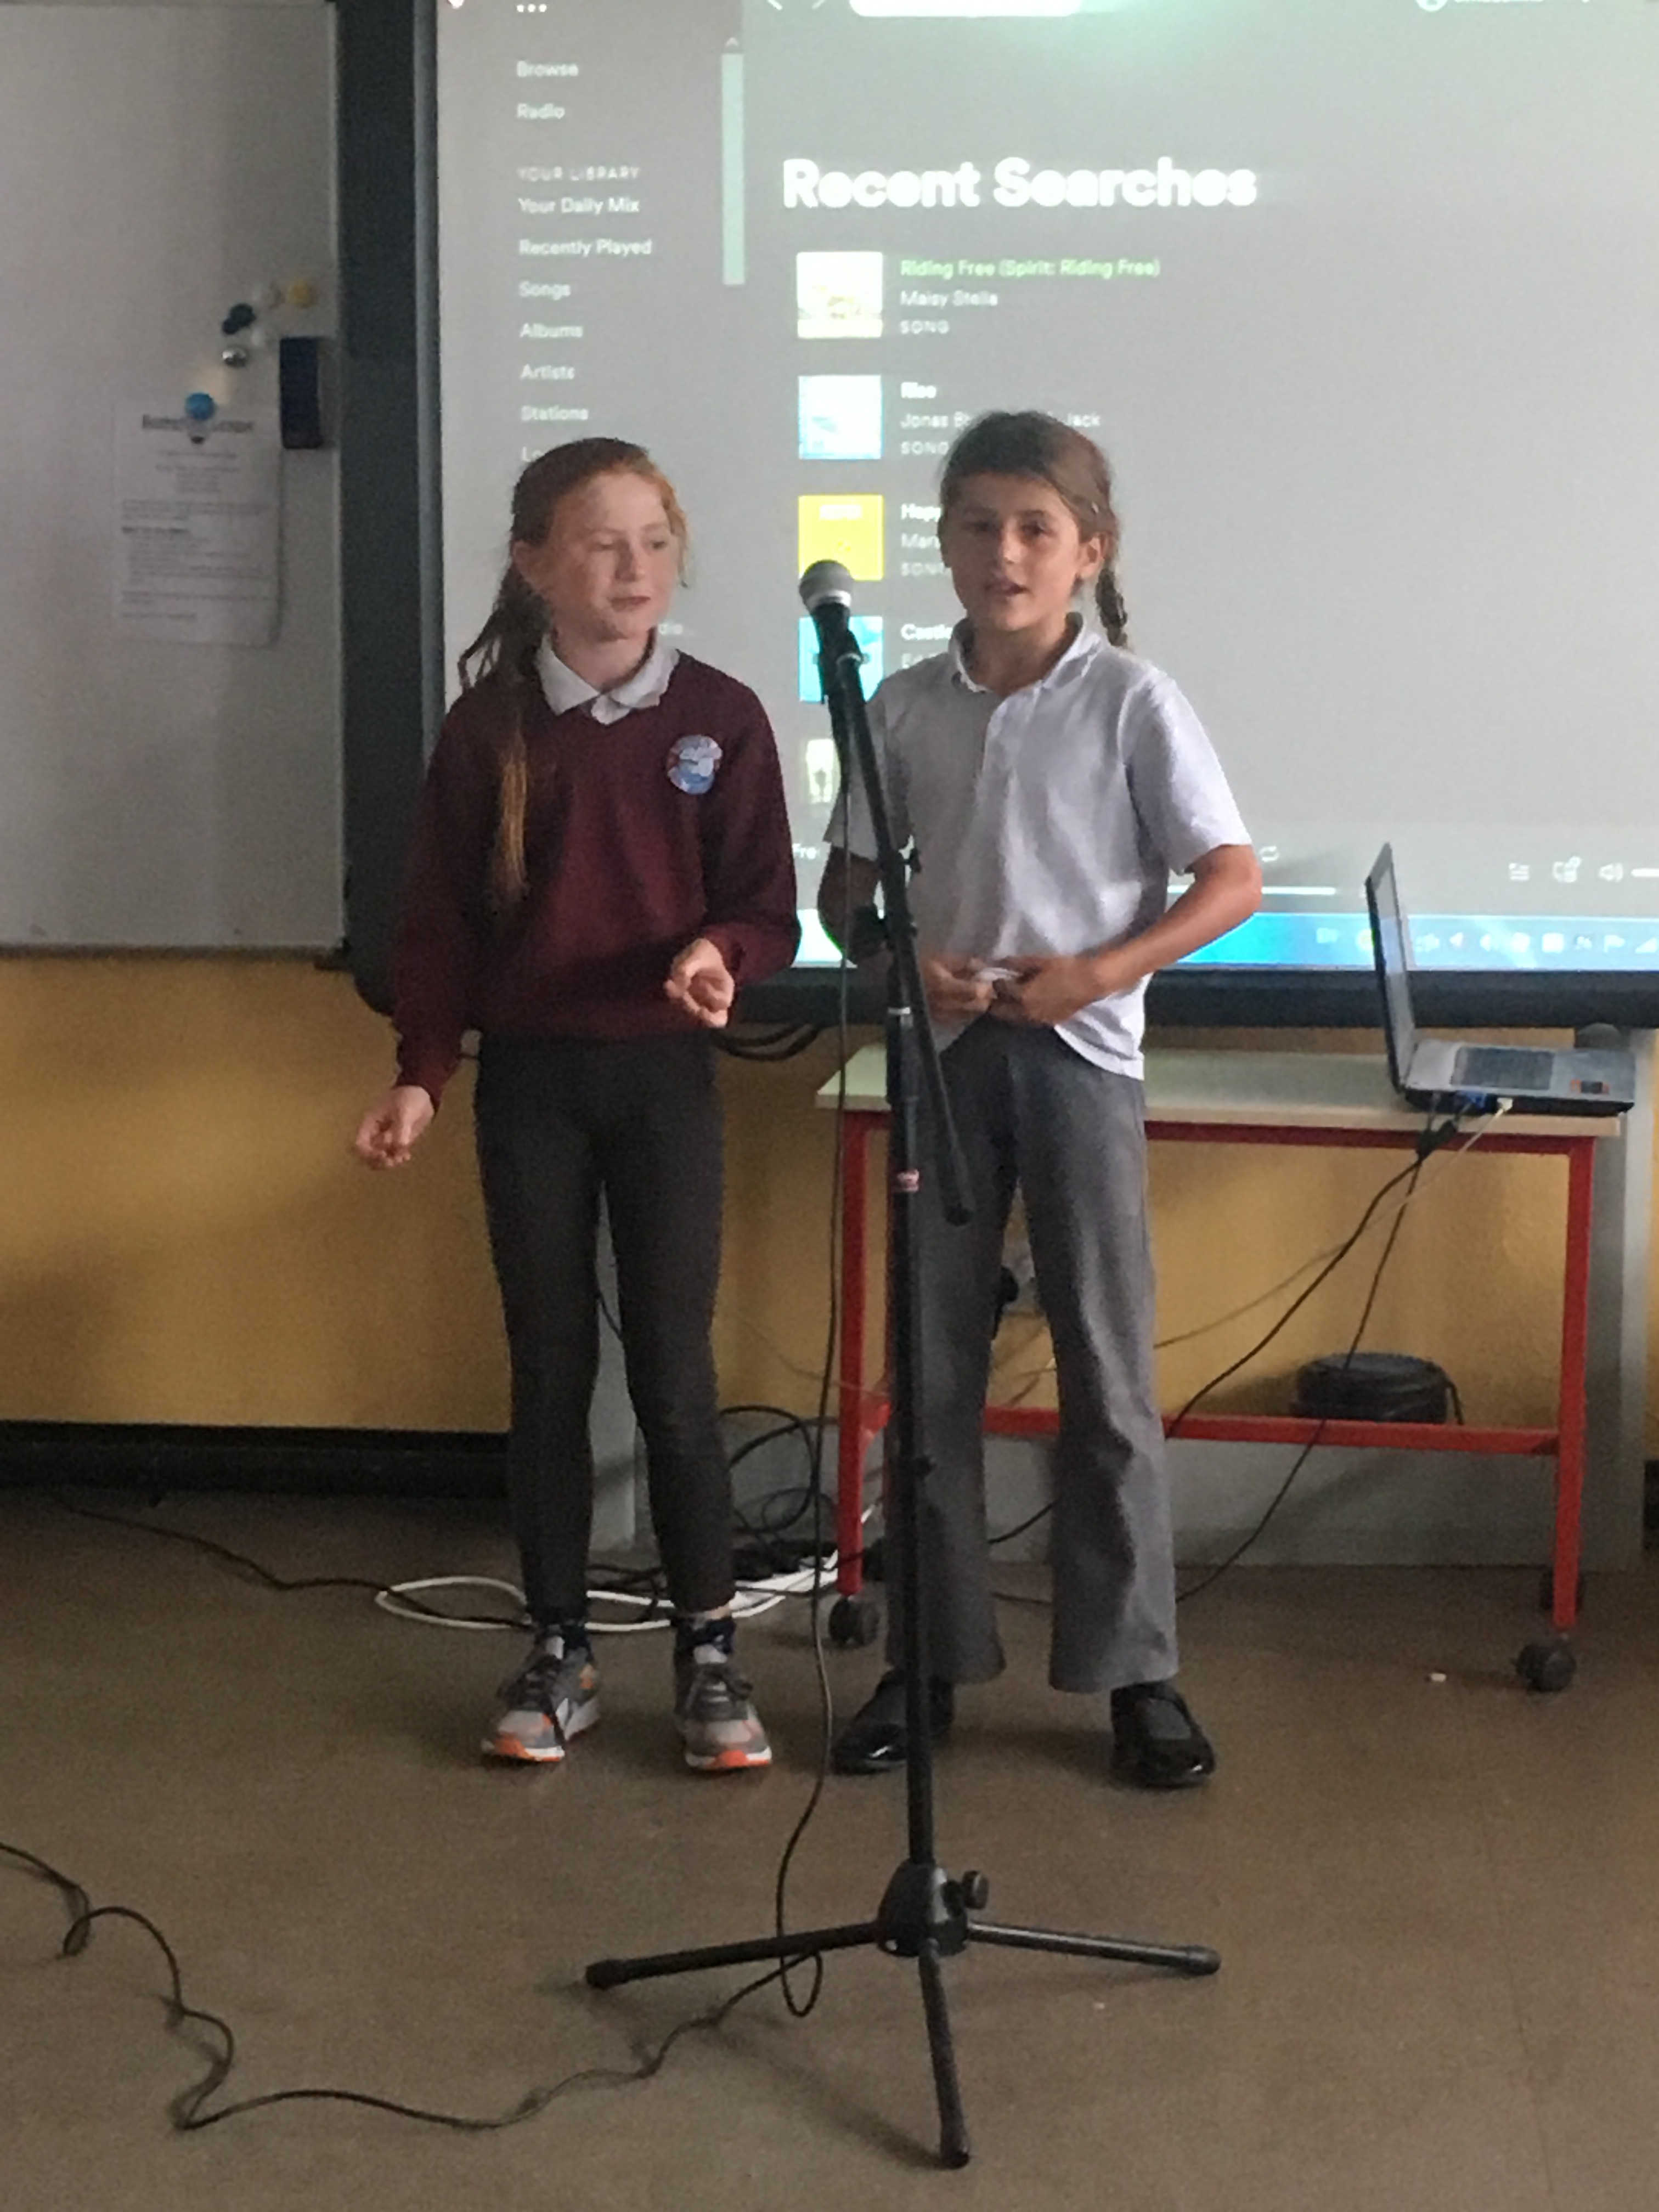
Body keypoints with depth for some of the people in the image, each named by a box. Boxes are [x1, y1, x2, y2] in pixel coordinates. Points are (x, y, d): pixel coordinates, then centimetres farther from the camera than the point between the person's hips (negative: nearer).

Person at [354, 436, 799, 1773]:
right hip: (527, 1079, 1)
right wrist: (422, 1073, -6)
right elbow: (441, 920, 2)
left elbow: (768, 910, -2)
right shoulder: (486, 727, -1)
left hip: (664, 1076, -1)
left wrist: (718, 955, -23)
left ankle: (709, 1655, 12)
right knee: (549, 1369, 8)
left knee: (673, 1371, 0)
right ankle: (559, 1652, 18)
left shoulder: (719, 718, -3)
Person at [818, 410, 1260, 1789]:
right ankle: (931, 1658, 18)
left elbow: (1235, 880, -6)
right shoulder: (905, 708, 4)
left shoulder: (1130, 703, -6)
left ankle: (1137, 1671, 12)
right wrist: (896, 959, -10)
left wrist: (1104, 971, -17)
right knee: (932, 1365, 7)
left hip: (1080, 1054, -3)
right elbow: (846, 885, 11)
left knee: (1108, 1371, 2)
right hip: (944, 1053, 3)